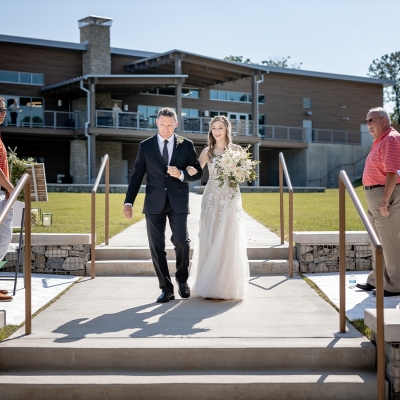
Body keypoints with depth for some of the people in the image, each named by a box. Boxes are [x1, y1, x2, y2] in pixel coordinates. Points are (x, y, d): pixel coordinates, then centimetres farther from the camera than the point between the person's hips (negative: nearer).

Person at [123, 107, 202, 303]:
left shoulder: (186, 145, 4)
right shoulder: (145, 146, 5)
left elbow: (198, 172, 5)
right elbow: (136, 176, 4)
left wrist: (181, 174, -16)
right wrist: (128, 202, -4)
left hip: (178, 202, -1)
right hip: (154, 203, 1)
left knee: (182, 242, -5)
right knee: (156, 246, 1)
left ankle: (182, 280, 22)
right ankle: (166, 288, 12)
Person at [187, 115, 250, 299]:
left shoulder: (236, 149, 5)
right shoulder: (208, 151, 9)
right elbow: (196, 170, 7)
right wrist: (189, 169, -15)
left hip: (231, 198, -1)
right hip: (212, 198, 2)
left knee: (228, 240, -5)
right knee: (209, 239, 0)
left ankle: (226, 286, 4)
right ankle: (208, 284, 10)